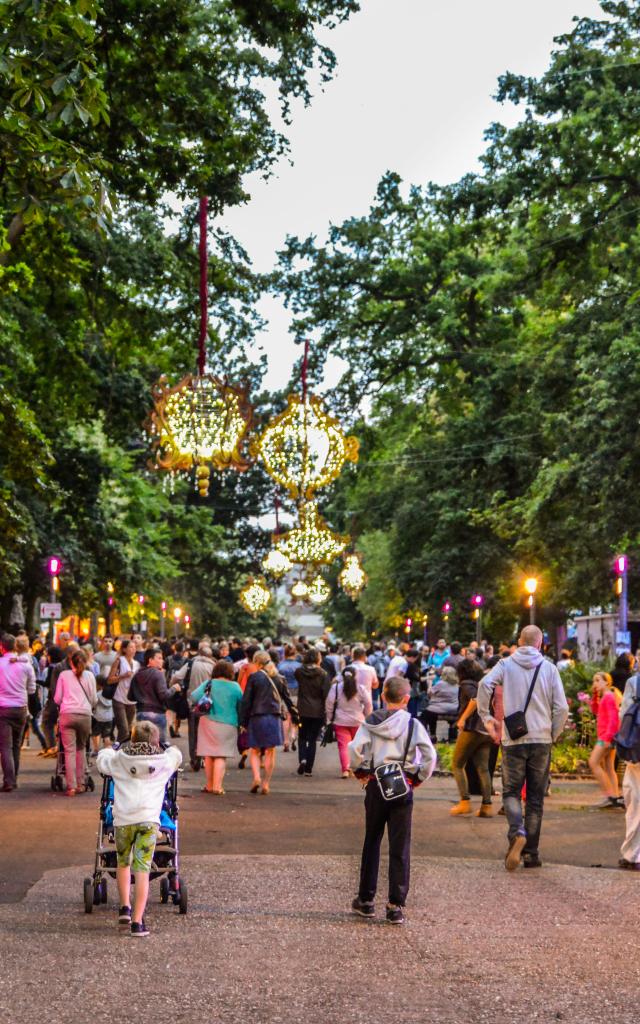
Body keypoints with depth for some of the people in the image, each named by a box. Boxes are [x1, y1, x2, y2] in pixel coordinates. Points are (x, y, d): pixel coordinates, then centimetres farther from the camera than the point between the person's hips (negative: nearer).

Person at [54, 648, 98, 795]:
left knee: (69, 751, -3)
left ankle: (71, 787, -9)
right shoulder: (89, 675, 10)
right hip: (85, 715, 1)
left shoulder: (64, 675, 9)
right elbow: (94, 699, 10)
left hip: (67, 715, -1)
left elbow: (57, 698, 10)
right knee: (80, 748, 15)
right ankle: (80, 784, 13)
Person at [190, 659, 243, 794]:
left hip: (208, 721, 1)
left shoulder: (209, 684, -4)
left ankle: (209, 785, 16)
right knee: (221, 756, 1)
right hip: (228, 725, -1)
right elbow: (241, 707, 4)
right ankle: (217, 786, -9)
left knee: (209, 755, 10)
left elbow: (194, 697, -12)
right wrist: (240, 722, 19)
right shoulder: (235, 687, -3)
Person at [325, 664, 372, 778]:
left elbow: (329, 703, -4)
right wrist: (366, 716, 13)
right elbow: (368, 704, -3)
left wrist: (329, 717, 8)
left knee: (343, 746, 0)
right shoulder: (361, 688, -5)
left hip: (340, 721, -1)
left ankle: (345, 769, -11)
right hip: (357, 721, 1)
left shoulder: (336, 687, -5)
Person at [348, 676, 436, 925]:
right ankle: (396, 906, 0)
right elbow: (430, 755, -14)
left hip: (375, 785, 1)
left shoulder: (371, 722, -2)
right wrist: (419, 777, 0)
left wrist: (359, 771, 3)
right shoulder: (413, 724, -5)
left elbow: (355, 749, -14)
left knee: (371, 842, 15)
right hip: (403, 787, -1)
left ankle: (366, 900, 21)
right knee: (400, 848, 3)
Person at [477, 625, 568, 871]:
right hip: (541, 740, 1)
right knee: (535, 798, 9)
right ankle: (531, 853, 10)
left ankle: (517, 832, -20)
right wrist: (553, 734, 13)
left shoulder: (506, 664, 2)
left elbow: (485, 684, -16)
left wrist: (486, 716, -4)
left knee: (511, 792, 8)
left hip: (513, 740, -1)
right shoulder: (549, 668, 3)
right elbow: (562, 708, -1)